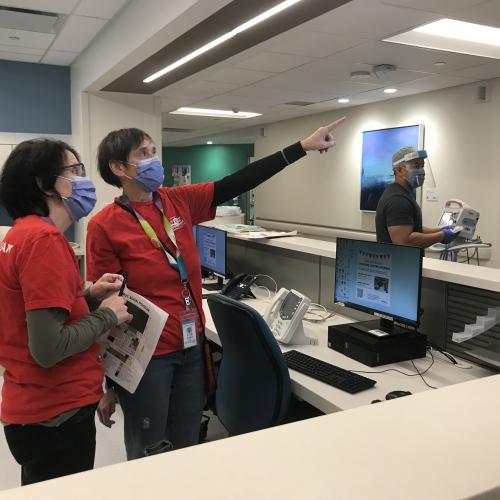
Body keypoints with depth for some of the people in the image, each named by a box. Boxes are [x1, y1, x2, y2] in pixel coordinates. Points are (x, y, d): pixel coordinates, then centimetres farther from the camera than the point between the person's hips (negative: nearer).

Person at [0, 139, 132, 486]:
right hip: (56, 415, -9)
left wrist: (88, 296, 4)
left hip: (35, 407, 9)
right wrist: (107, 315, -14)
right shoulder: (44, 240, -23)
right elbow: (48, 348, -27)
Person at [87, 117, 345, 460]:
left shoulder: (179, 202, 2)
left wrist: (303, 146, -4)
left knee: (187, 448, 20)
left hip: (191, 347, 5)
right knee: (147, 457, 13)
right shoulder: (105, 226, -12)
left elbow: (237, 184, -2)